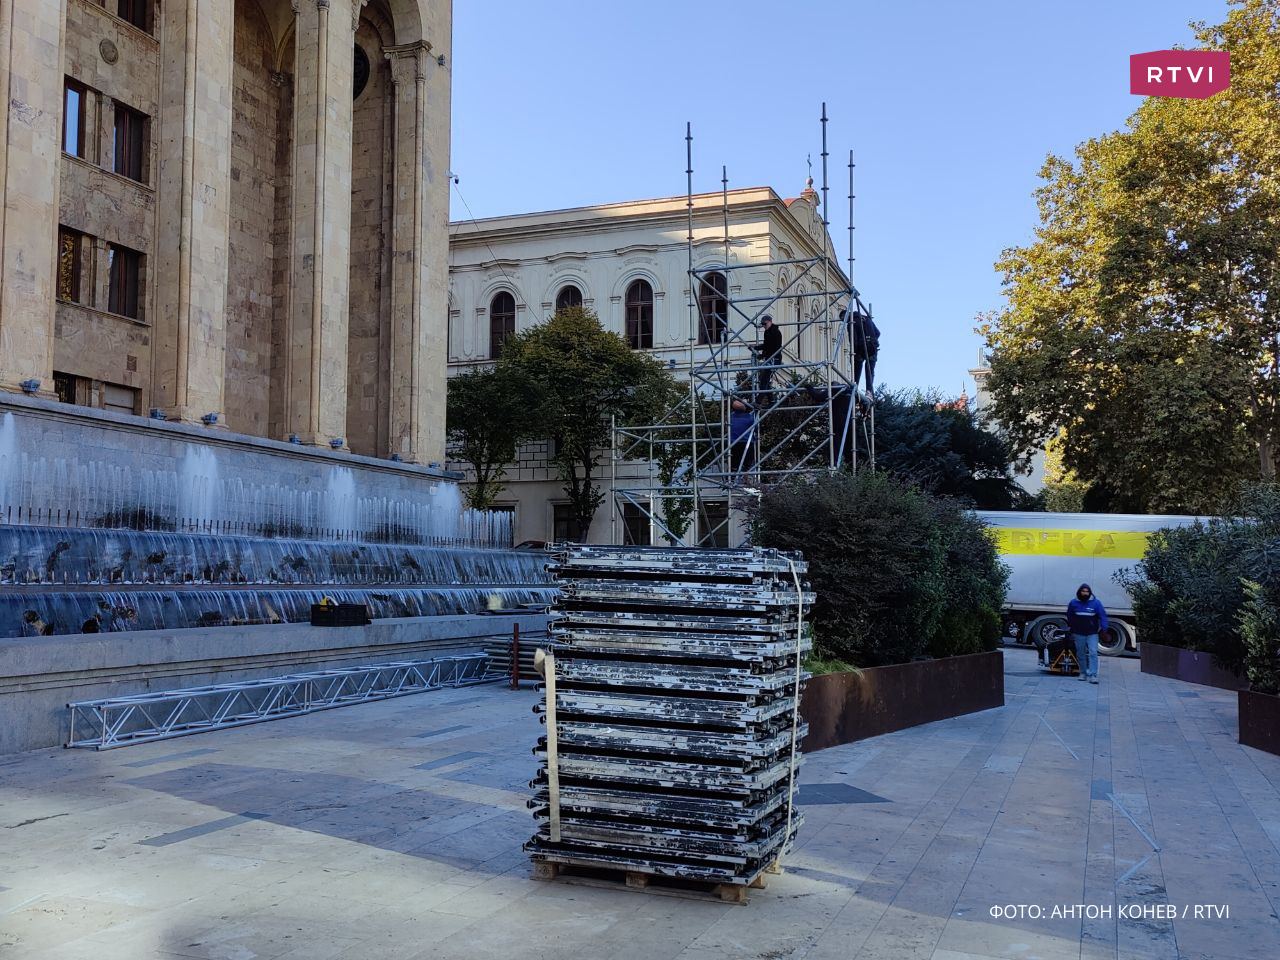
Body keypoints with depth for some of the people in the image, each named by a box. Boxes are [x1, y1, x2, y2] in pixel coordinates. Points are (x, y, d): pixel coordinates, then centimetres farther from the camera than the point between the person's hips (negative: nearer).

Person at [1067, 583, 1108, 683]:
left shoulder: (1096, 603, -3)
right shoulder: (1074, 603, 3)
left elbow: (1103, 615, -3)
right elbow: (1069, 616, 16)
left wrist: (1103, 628, -13)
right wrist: (1070, 628, 17)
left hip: (1092, 634, -2)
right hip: (1079, 634, 2)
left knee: (1093, 653, -13)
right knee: (1081, 654, 10)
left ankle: (1092, 675, -15)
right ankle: (1083, 673, 23)